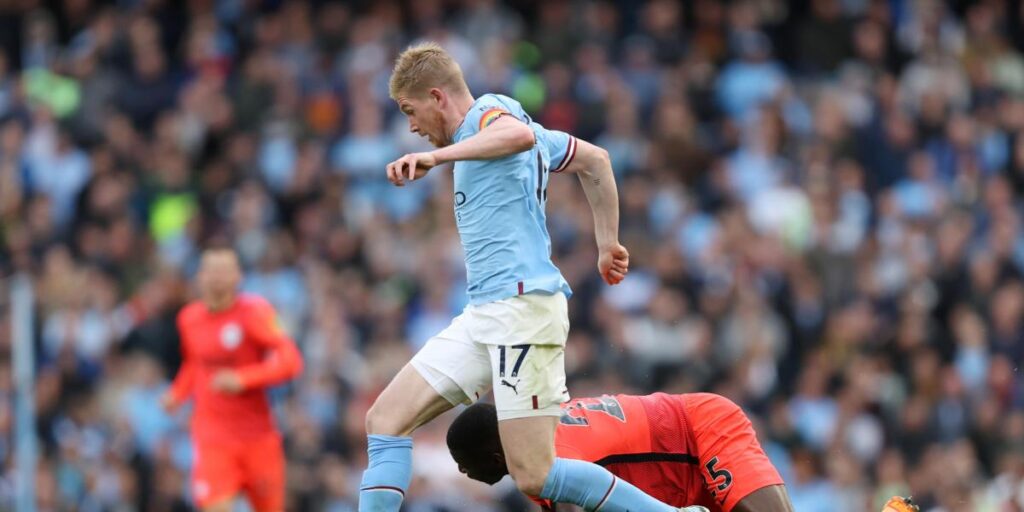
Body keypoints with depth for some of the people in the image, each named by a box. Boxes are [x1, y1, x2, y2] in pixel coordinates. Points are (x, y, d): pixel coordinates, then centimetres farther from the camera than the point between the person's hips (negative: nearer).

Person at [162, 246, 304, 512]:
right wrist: (178, 393, 6)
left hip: (257, 434, -1)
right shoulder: (189, 318, 4)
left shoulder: (254, 311, -10)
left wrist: (241, 379, -27)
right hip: (212, 433, 1)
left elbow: (290, 361, -18)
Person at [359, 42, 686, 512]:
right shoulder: (494, 122, 23)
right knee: (385, 421, 1)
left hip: (521, 302, -10)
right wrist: (608, 244, 36)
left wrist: (436, 156, -33)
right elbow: (595, 161, 33)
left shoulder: (488, 111, -4)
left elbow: (522, 135, -30)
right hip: (484, 314, 10)